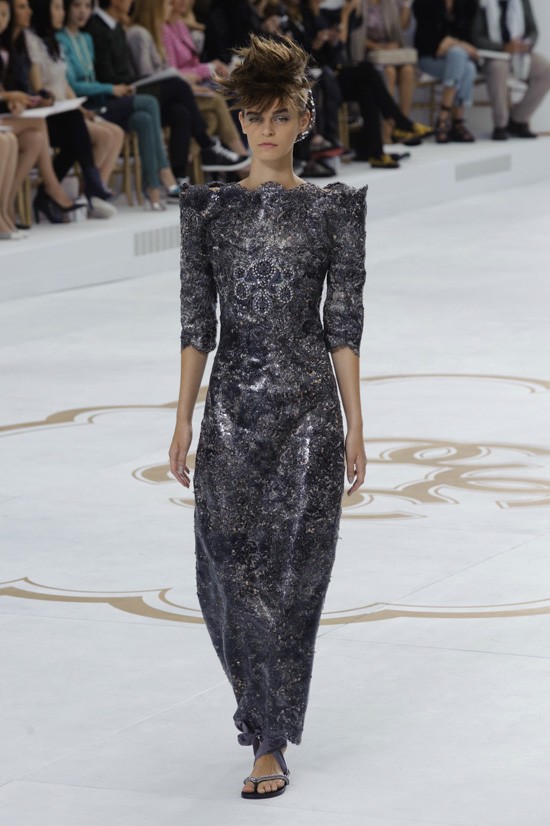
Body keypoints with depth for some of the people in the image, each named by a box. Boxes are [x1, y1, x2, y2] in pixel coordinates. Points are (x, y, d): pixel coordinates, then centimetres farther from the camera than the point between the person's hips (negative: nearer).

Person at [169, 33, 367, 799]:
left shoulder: (333, 209, 1)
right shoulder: (209, 207, 5)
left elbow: (344, 325, 0)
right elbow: (197, 322, 5)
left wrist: (355, 428, -2)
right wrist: (183, 420, 1)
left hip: (307, 404, -1)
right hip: (233, 404, 2)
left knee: (291, 573, -1)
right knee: (227, 570, 1)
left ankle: (272, 744, 6)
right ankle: (264, 703, 27)